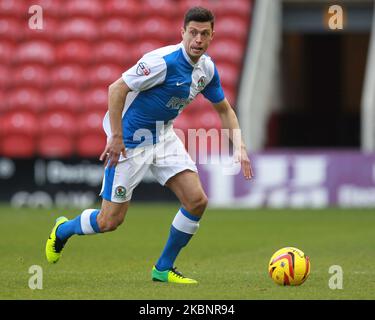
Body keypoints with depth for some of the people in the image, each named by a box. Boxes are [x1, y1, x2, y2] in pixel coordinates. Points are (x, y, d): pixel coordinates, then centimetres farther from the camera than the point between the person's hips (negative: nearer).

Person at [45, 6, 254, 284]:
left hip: (164, 136, 7)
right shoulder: (163, 61, -26)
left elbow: (224, 109, 14)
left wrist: (240, 147, 3)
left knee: (197, 201, -9)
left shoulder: (207, 69, -2)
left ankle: (163, 269, 7)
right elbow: (116, 89, -25)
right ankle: (63, 230, 30)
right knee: (110, 221, -2)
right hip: (131, 140, -7)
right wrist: (116, 136, -28)